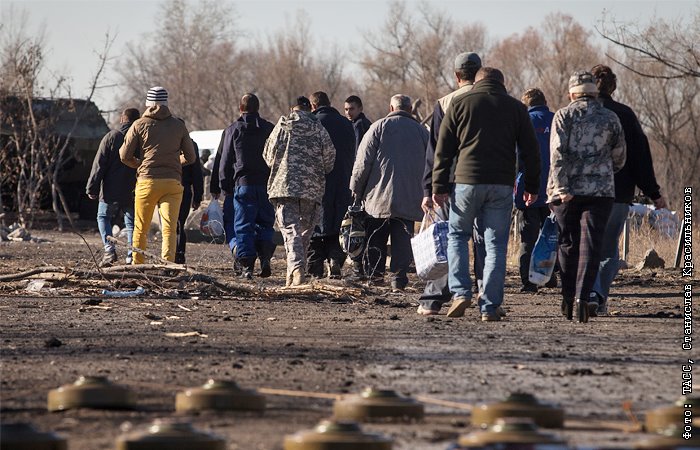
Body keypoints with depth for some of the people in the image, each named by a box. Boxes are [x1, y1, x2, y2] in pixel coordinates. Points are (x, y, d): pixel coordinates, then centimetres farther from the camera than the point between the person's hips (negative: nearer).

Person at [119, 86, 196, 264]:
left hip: (147, 182, -1)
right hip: (173, 183, 1)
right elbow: (190, 157, 13)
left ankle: (137, 266, 15)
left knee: (140, 229, 11)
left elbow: (124, 155, 2)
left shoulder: (139, 125, 3)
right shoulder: (178, 126, 7)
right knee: (170, 229, -5)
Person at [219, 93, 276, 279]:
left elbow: (225, 161, 2)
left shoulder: (233, 130, 2)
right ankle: (265, 258, -6)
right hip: (267, 184, 2)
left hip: (243, 184, -2)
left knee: (244, 227, 2)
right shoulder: (270, 129, 7)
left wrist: (226, 187, 8)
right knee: (265, 224, 12)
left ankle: (247, 265, -5)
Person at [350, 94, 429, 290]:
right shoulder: (421, 131, 9)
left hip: (379, 195, -2)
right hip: (409, 198, 2)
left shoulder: (378, 127, 0)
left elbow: (363, 162, -3)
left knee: (376, 237, 8)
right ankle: (399, 276, -6)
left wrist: (356, 189, 5)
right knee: (403, 238, 2)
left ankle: (375, 273, 5)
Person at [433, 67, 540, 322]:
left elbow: (444, 150, 3)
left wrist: (439, 186, 4)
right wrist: (532, 187, 16)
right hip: (502, 186, 1)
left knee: (457, 235, 16)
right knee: (496, 245, 4)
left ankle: (460, 292, 1)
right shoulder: (516, 108, 10)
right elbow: (530, 151, 10)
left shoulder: (459, 104, 6)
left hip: (467, 181, -1)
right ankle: (489, 307, 0)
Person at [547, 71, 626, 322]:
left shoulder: (564, 115, 3)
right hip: (600, 190, 0)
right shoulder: (610, 119, 9)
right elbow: (619, 159, 15)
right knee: (590, 245, -4)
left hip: (567, 190, 0)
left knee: (567, 244, 11)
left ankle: (568, 298, 13)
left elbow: (558, 153, -9)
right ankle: (582, 297, -17)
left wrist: (560, 187, -12)